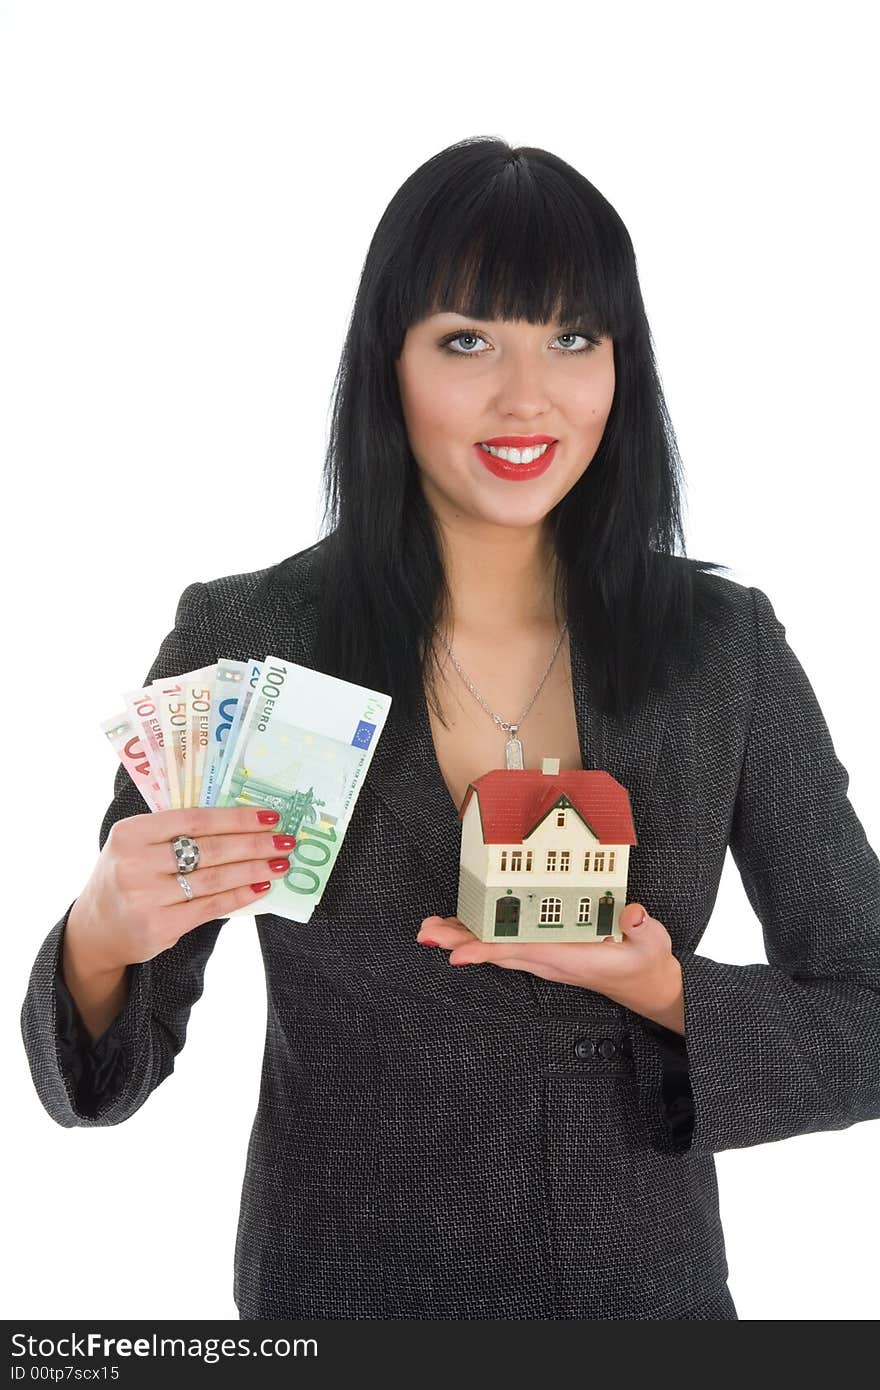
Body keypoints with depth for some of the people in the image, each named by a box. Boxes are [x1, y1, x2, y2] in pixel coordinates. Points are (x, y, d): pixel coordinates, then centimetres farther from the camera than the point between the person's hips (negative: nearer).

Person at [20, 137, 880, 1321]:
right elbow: (99, 1079, -9)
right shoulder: (243, 643, -15)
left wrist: (665, 991, -22)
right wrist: (101, 939, -29)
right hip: (340, 1290, -1)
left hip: (654, 1286, 2)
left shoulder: (725, 646, -10)